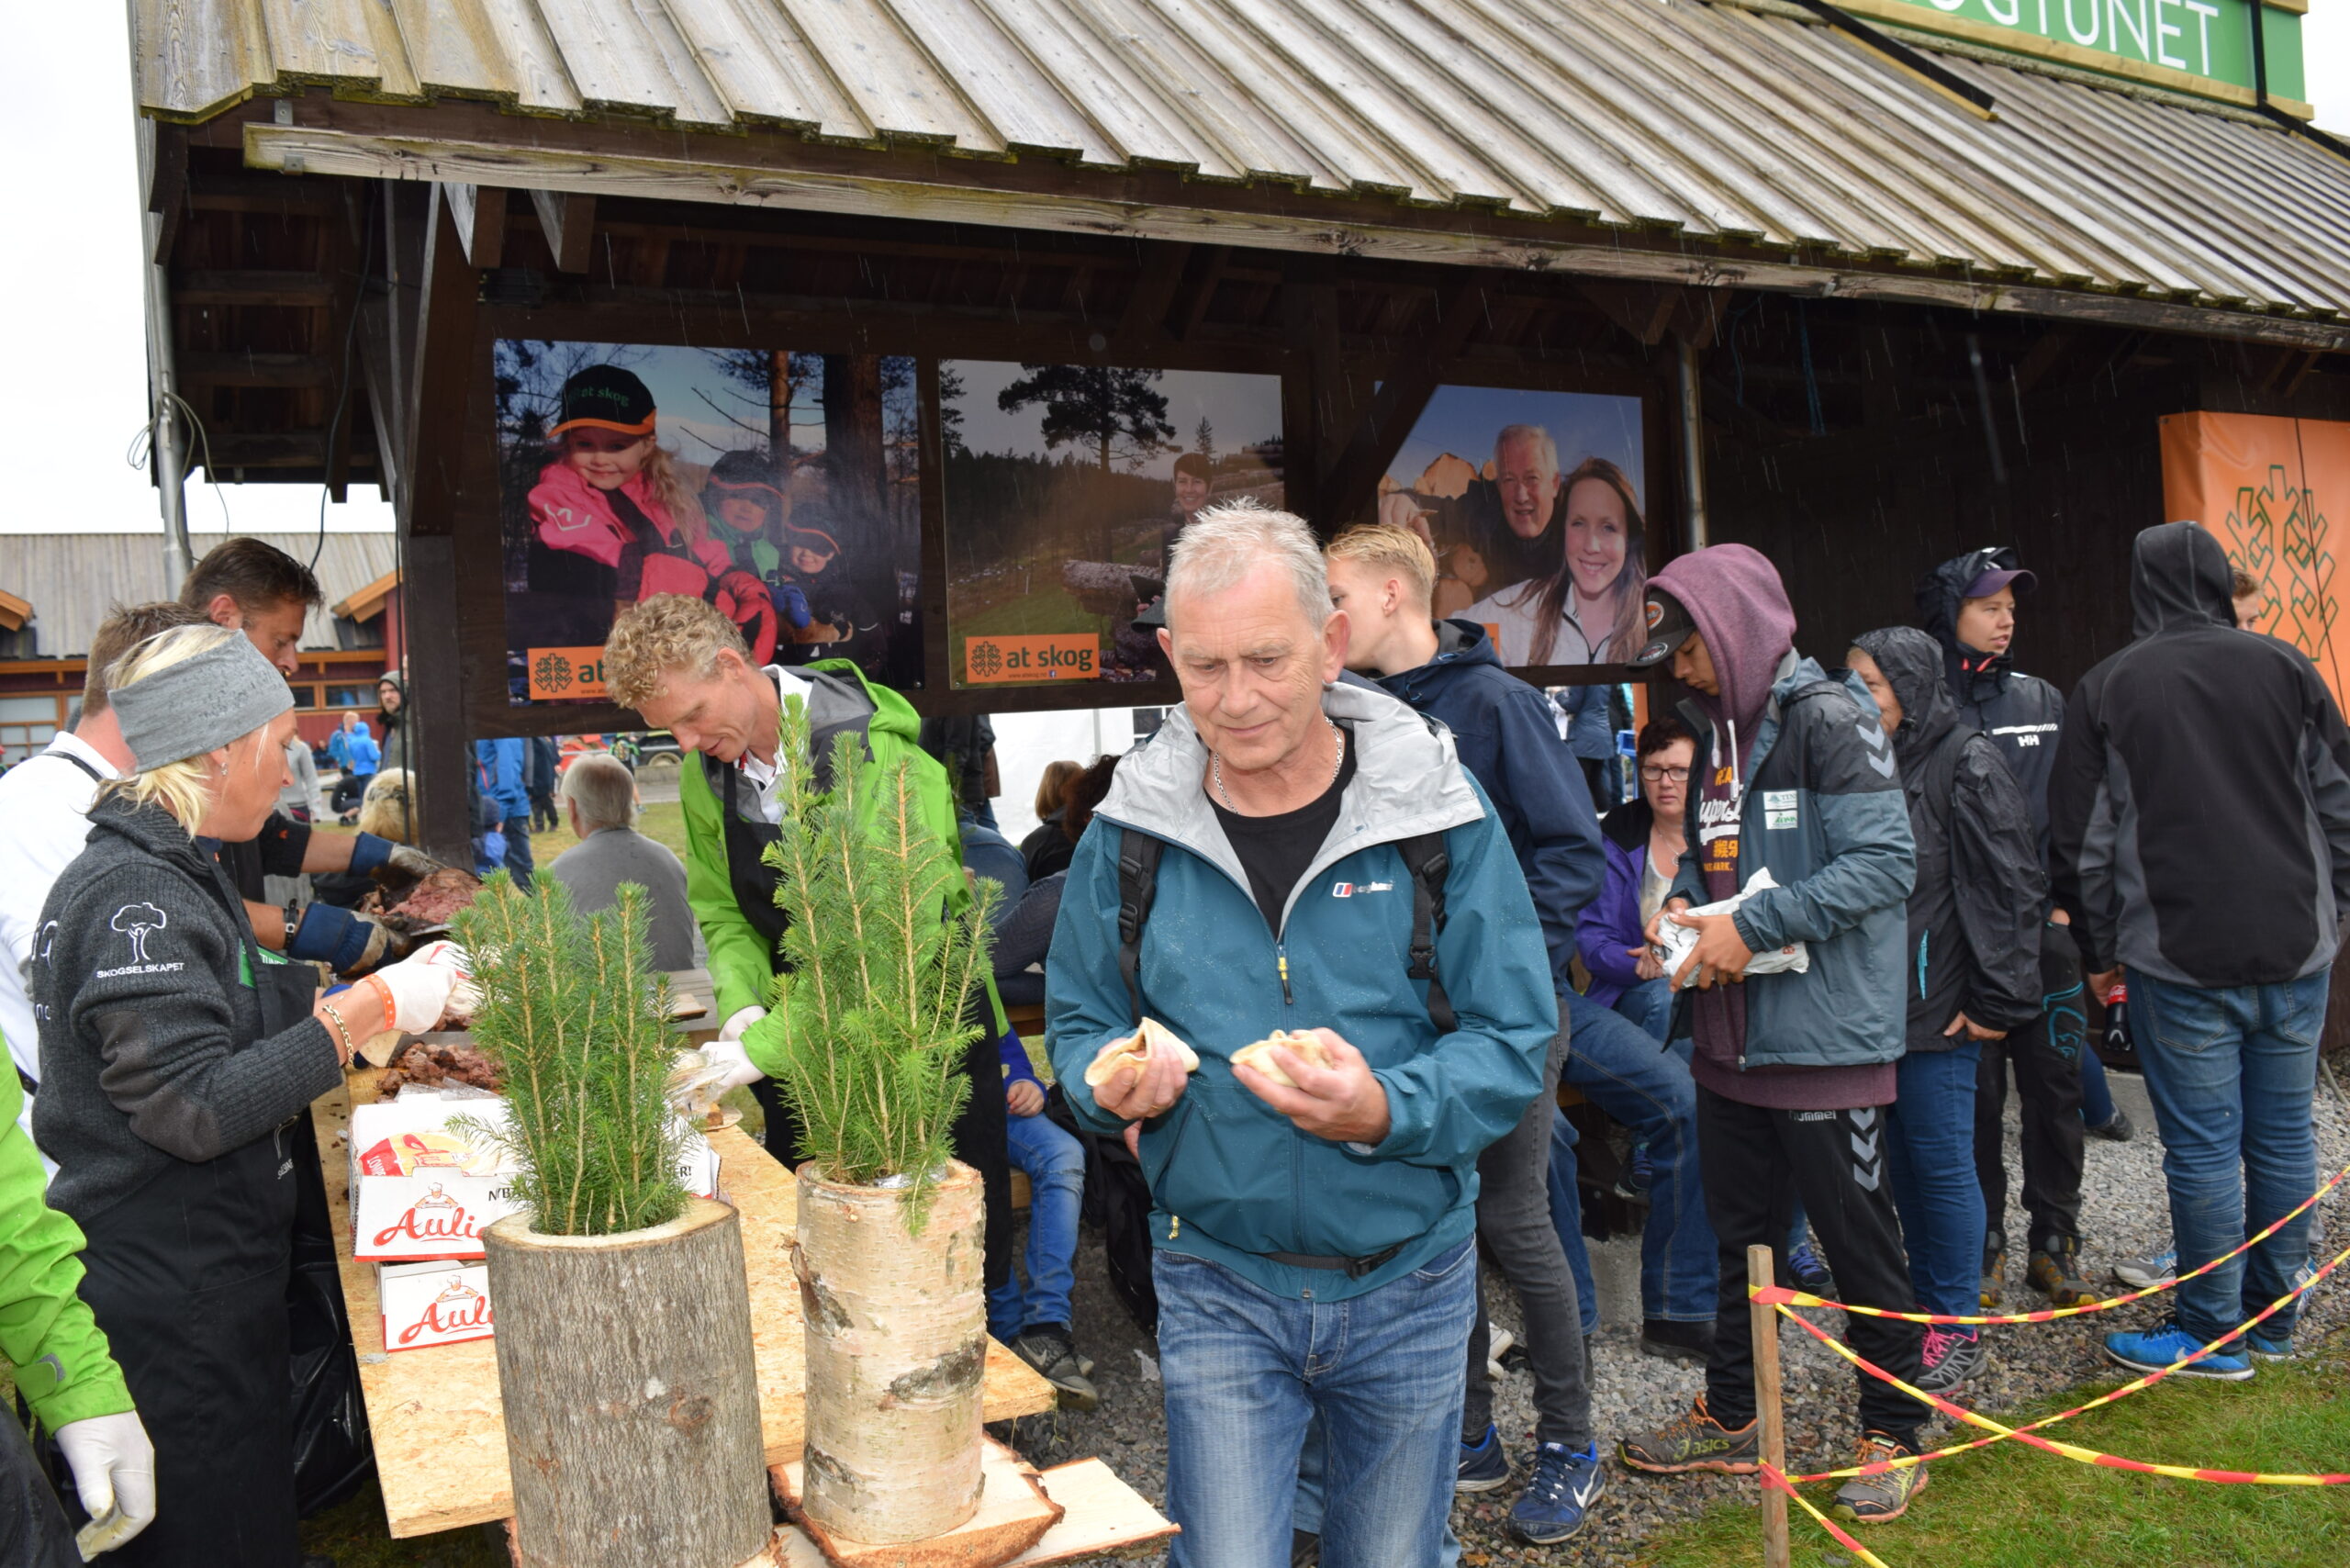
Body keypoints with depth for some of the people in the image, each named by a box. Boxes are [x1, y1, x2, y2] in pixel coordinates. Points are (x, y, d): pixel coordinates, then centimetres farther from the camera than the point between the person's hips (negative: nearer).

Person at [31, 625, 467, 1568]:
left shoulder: (170, 872, 10)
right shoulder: (136, 900, -23)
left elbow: (236, 1010, 21)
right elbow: (194, 1107, -27)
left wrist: (386, 988, 12)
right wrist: (367, 1013, -23)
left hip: (204, 1272, 10)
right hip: (172, 1302, -10)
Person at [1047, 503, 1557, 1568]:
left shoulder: (1437, 812, -9)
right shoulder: (1132, 830, -4)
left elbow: (1514, 1041, -8)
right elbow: (1078, 1021, 8)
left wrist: (1388, 1112, -27)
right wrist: (1111, 1084, -15)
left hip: (1409, 1284, 0)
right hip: (1219, 1286, 0)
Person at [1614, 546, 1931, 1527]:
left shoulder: (1827, 718, -13)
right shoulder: (1716, 729, 13)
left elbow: (1885, 860, -20)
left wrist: (1751, 926, -21)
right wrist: (1683, 902, 2)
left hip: (1825, 1038, -8)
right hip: (1731, 1039, 8)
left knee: (1859, 1242, 5)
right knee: (1741, 1238, 18)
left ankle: (1894, 1435, 22)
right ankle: (1729, 1419, 31)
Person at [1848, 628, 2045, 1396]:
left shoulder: (1967, 763, -9)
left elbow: (2011, 889, -12)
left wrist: (1999, 999, -14)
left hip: (1939, 1008, -7)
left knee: (1941, 1159, 1)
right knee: (1900, 1158, 14)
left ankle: (1955, 1326, 14)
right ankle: (1921, 1304, 28)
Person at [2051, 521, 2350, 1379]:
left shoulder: (2105, 689, -2)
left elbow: (2084, 841, 0)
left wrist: (2100, 952, 10)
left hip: (2179, 957, -3)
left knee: (2202, 1146, 2)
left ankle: (2214, 1333, 11)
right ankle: (2274, 1316, 24)